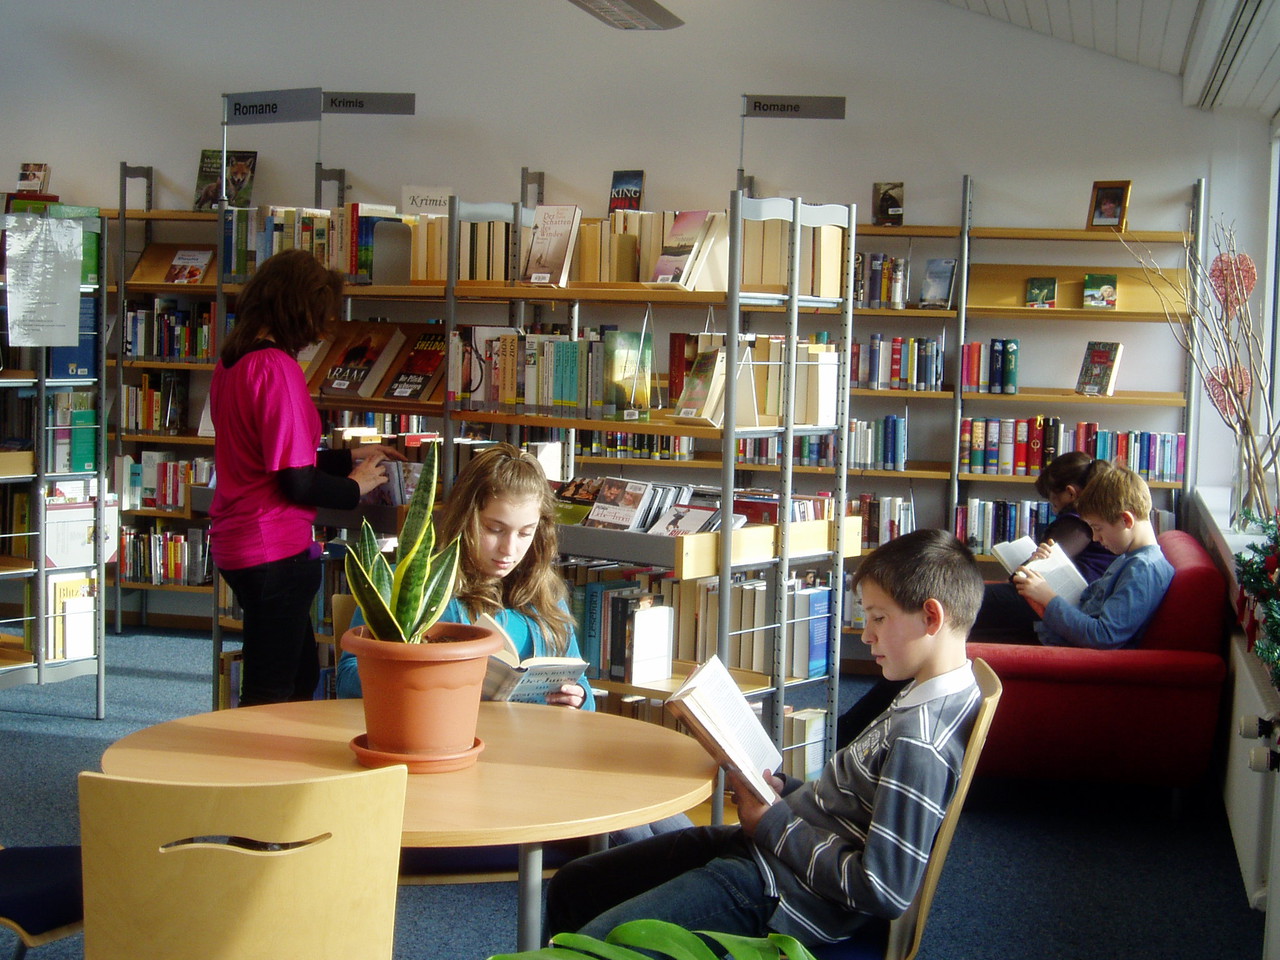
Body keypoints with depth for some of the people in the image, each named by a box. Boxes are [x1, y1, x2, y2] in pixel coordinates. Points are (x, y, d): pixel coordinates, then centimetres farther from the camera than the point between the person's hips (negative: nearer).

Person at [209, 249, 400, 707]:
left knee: (301, 675, 22)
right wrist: (355, 486, -3)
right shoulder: (277, 368, -20)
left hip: (234, 544, 10)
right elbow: (298, 483, -21)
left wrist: (350, 457, 22)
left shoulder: (231, 363, 8)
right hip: (276, 549, -10)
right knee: (271, 693, 2)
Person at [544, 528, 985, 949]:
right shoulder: (925, 698, 8)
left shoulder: (920, 739, -24)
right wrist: (786, 791, 3)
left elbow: (886, 889, -26)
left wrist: (775, 824, -16)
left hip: (781, 890, -11)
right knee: (571, 886, 17)